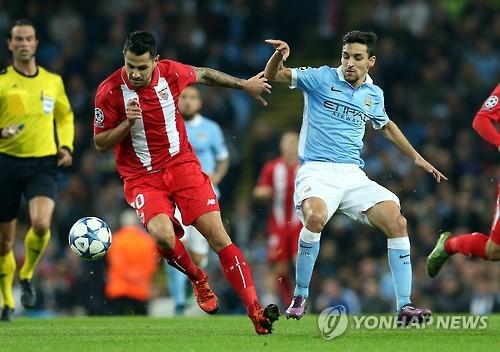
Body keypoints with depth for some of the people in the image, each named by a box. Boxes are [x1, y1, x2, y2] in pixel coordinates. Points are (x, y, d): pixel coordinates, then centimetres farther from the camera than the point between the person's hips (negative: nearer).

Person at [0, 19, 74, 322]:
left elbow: (65, 117, 23)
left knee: (41, 223, -24)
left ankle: (27, 276, 4)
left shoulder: (53, 81, 9)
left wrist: (66, 146, 7)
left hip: (44, 164, 1)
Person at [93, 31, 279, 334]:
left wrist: (245, 84, 24)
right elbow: (100, 143, -5)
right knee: (162, 235, -28)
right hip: (142, 178, -2)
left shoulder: (171, 73, -8)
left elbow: (205, 75, 16)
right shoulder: (109, 91, -13)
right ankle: (197, 279, 4)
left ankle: (256, 311, -8)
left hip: (182, 165, 2)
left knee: (218, 237, -9)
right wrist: (128, 123, -22)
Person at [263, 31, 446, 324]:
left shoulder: (374, 94, 13)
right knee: (316, 217, -36)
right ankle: (300, 296, -15)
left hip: (354, 176, 5)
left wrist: (416, 157, 34)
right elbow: (274, 76, -6)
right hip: (317, 171, -5)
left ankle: (405, 306, -9)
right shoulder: (321, 78, 0)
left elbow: (385, 125, 33)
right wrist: (279, 57, -28)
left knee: (397, 221, -15)